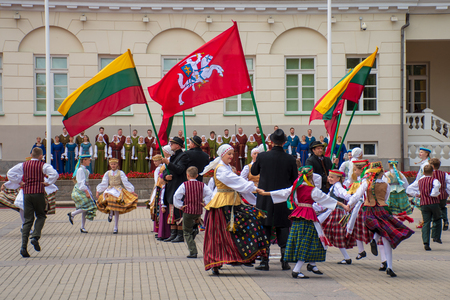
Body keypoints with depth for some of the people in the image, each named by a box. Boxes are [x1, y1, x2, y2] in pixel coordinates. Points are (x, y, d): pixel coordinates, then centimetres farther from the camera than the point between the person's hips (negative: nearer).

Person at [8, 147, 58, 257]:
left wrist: (19, 182, 8)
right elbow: (55, 174, -17)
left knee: (28, 220, 4)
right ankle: (35, 237, -8)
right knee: (41, 216, 15)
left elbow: (10, 173, 5)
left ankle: (24, 246, -7)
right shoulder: (43, 165, -2)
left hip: (26, 193, 3)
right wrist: (47, 182, -5)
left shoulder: (23, 165, 9)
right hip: (39, 193, -3)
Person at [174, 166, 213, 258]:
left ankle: (193, 252, -2)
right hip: (199, 211, 4)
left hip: (188, 210, -4)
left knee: (187, 232, 5)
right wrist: (204, 202, 1)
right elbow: (210, 194, -4)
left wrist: (180, 206, -5)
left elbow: (176, 196, -15)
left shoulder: (185, 185, -8)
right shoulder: (202, 185, 1)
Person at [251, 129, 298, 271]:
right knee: (283, 229, 9)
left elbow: (254, 172, 9)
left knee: (264, 228, 5)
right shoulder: (290, 159, -7)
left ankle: (264, 261, 2)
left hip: (265, 199, 0)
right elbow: (295, 179, 3)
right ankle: (285, 261, 6)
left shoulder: (262, 156, -8)